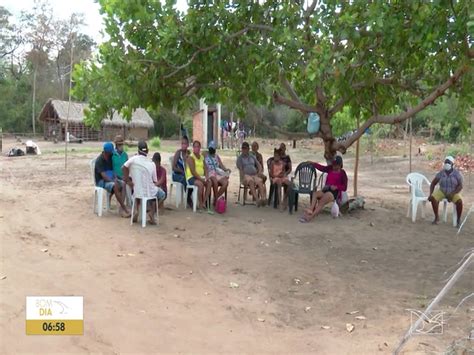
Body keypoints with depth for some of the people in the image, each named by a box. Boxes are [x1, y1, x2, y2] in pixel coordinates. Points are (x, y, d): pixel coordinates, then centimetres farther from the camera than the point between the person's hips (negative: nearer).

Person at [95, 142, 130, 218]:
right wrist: (114, 182, -28)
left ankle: (121, 208, -30)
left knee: (123, 184, -21)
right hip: (101, 181, -7)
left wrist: (115, 178, -5)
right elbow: (103, 175, -23)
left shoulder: (110, 157, 6)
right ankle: (124, 208, -29)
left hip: (111, 179, 7)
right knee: (115, 186, -34)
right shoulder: (99, 160, -16)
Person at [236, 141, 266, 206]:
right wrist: (244, 179, -15)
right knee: (251, 181, -38)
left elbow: (260, 166, 23)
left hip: (254, 175, 4)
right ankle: (257, 200, -51)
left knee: (260, 181, -31)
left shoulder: (252, 157, 26)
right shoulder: (240, 158, 12)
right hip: (246, 176, -3)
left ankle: (263, 198, -51)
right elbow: (241, 170, -1)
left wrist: (258, 175, 5)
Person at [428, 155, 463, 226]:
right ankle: (437, 217, -13)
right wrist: (430, 194, -13)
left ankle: (459, 220, -11)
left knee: (459, 201, -33)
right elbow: (433, 184, 0)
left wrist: (452, 194, -27)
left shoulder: (457, 173, -12)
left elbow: (460, 186, -15)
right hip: (442, 192, 2)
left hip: (454, 193, -2)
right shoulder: (441, 173, -6)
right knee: (433, 198, -29)